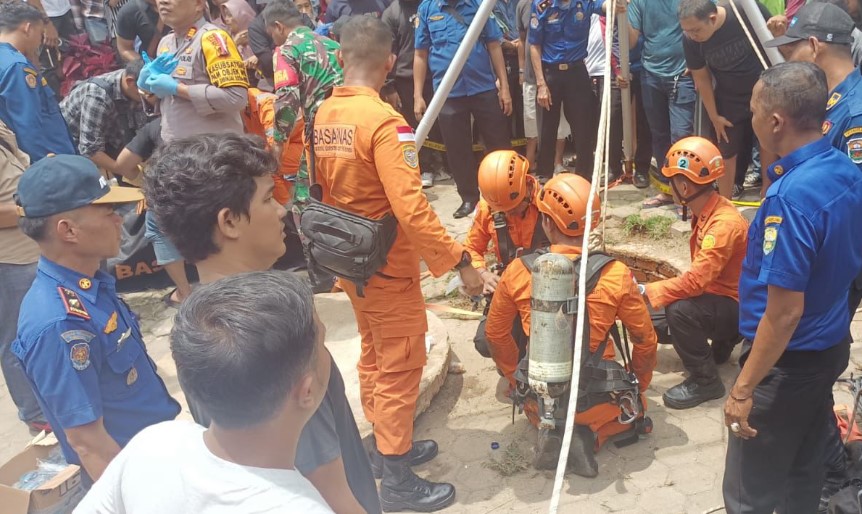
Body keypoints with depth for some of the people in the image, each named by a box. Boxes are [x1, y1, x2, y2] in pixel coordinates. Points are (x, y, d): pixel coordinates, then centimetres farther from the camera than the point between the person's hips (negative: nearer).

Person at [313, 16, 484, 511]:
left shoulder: (324, 115, 1)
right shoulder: (384, 121, -24)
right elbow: (411, 209, -30)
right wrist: (461, 262, -24)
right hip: (387, 264, -8)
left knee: (374, 356, 21)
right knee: (400, 366, 4)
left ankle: (387, 444, 38)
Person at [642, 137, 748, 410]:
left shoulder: (725, 223, -29)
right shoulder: (705, 211, 0)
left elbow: (697, 279, -35)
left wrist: (645, 292, -31)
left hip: (739, 308, -10)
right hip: (716, 293, 10)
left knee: (680, 311, -33)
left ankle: (705, 381, -13)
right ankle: (721, 343, 25)